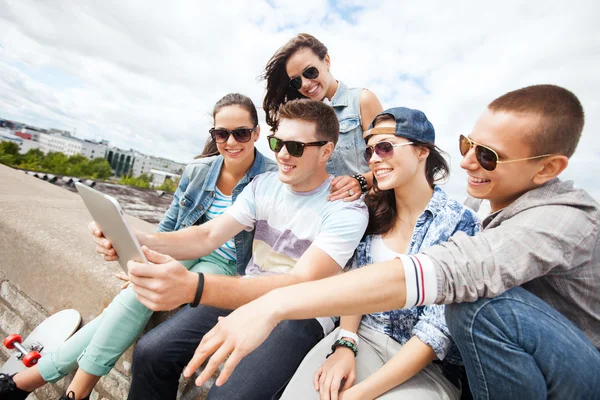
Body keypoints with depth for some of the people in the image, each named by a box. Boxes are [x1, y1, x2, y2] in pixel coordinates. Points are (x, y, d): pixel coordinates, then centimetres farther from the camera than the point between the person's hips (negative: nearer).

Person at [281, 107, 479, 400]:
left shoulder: (459, 223, -12)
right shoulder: (374, 211, 2)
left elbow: (438, 329, -16)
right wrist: (344, 344, -13)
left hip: (428, 363, -3)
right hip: (362, 334, 3)